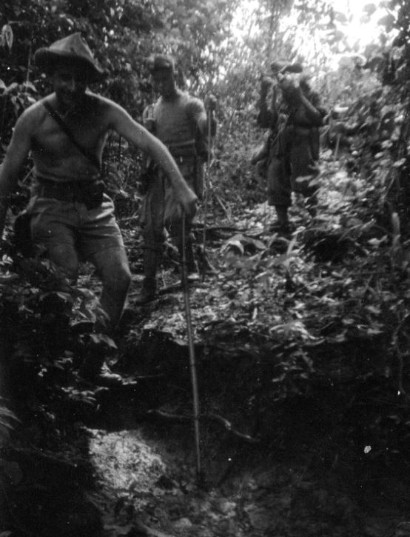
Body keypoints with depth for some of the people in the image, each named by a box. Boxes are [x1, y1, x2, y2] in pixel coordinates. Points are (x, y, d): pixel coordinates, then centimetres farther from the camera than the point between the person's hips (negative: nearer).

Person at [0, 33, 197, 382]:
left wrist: (180, 185, -29)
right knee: (66, 277, -21)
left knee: (120, 277, -9)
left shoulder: (104, 111, -7)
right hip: (51, 207, -2)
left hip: (95, 206, 2)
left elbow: (149, 143, -16)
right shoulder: (34, 118, -9)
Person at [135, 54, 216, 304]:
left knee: (176, 221, -18)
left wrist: (210, 112, -26)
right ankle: (149, 285, 6)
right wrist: (148, 126, -4)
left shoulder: (191, 104, 1)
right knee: (151, 226, 0)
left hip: (184, 168, -5)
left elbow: (208, 133, -10)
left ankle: (191, 268, 7)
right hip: (159, 170, 5)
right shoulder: (153, 109, 17)